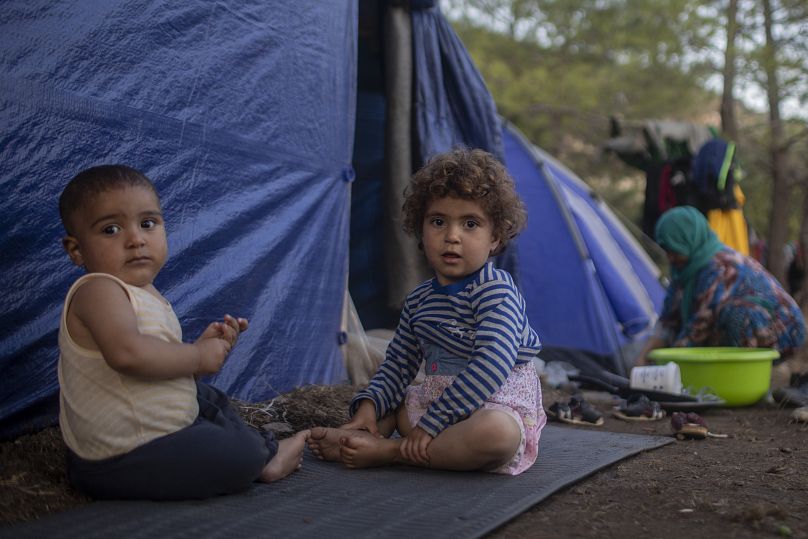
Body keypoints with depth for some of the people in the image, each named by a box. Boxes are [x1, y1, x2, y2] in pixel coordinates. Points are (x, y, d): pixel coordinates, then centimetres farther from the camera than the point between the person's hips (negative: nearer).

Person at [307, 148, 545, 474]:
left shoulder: (495, 291, -16)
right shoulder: (418, 301, 8)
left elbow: (492, 363, -28)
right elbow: (398, 364, 12)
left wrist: (431, 423, -29)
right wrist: (369, 405, -10)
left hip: (497, 406, -8)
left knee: (497, 432, -39)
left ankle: (387, 451, -32)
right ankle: (354, 438, -20)